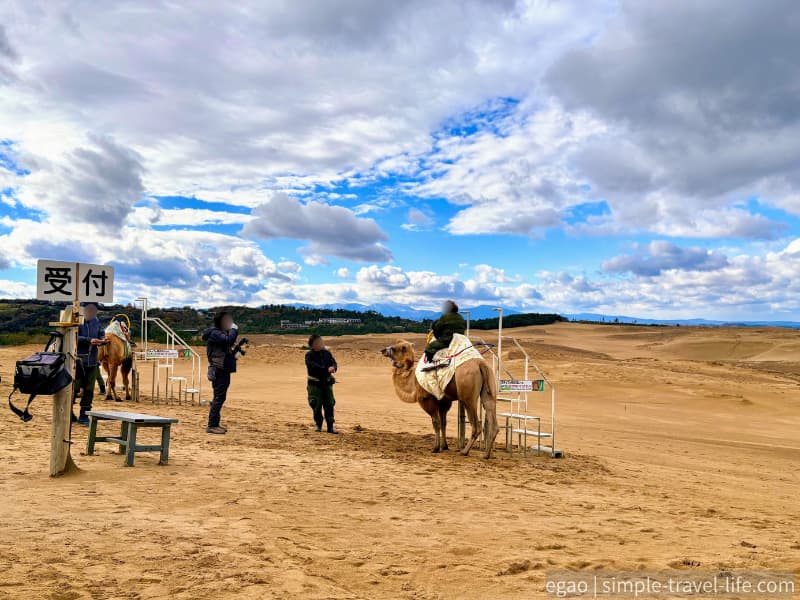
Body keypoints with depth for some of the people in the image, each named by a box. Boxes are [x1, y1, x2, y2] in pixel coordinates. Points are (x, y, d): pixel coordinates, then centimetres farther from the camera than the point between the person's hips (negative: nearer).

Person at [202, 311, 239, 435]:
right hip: (219, 371, -10)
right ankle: (211, 426, -5)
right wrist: (234, 329, -16)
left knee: (220, 398, 13)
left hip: (224, 370, 10)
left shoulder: (220, 333, 18)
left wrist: (234, 354, 7)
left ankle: (215, 424, 20)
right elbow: (229, 340, -30)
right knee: (218, 398, -9)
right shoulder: (215, 334, -13)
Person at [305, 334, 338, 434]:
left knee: (329, 405, 3)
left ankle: (330, 426, 11)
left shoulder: (327, 353, 8)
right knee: (316, 405, 2)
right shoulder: (309, 355, -7)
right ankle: (318, 425, 20)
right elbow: (313, 366, -21)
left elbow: (334, 363, 1)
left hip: (327, 383, 4)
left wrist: (333, 367, -24)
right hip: (315, 384, -4)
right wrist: (327, 370, -31)